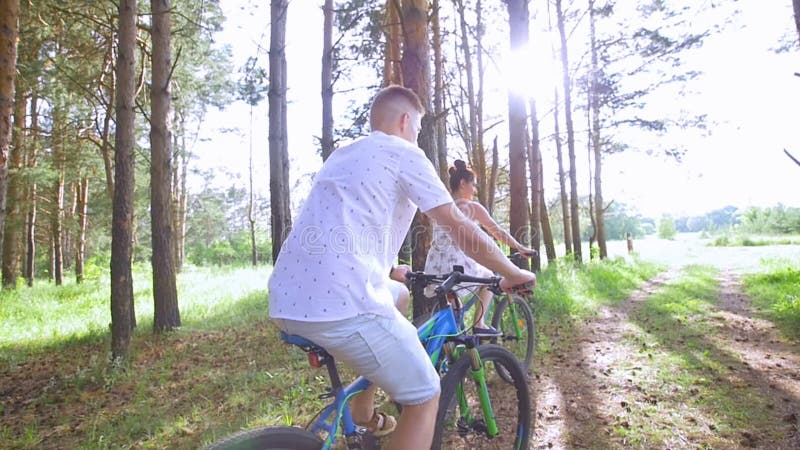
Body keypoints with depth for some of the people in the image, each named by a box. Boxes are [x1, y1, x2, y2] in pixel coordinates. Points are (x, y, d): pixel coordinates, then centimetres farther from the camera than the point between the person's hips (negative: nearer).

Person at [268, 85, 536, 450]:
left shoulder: (342, 155, 26)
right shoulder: (404, 154, 3)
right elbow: (461, 228, 2)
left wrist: (394, 271, 49)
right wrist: (513, 273, 16)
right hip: (342, 303, -9)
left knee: (395, 296, 34)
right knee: (425, 396, 8)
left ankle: (363, 419, 42)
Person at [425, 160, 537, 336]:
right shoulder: (472, 207, 0)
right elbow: (498, 232, 6)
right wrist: (521, 248, 20)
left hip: (433, 269, 5)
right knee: (489, 276, 24)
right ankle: (479, 324, 19)